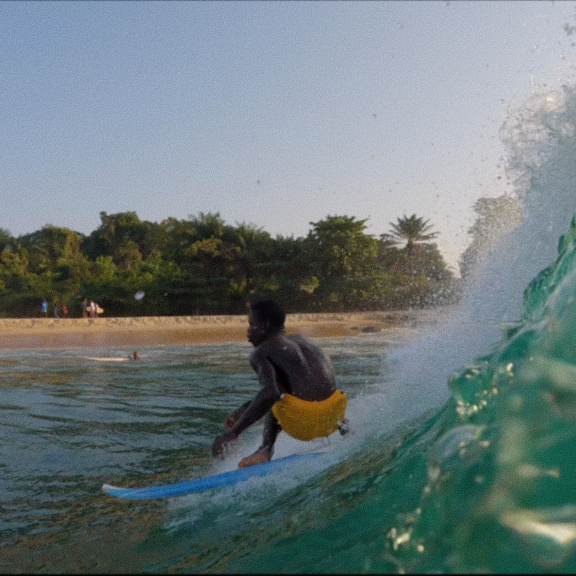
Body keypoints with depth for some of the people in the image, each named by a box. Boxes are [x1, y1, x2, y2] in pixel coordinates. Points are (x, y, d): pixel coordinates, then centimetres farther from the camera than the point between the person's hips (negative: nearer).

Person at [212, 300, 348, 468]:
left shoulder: (261, 352, 2)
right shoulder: (301, 340, 23)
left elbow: (269, 393, -17)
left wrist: (233, 432, -16)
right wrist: (244, 409, 35)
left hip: (303, 424, -7)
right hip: (333, 416, 7)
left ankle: (266, 449, 3)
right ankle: (341, 425, 23)